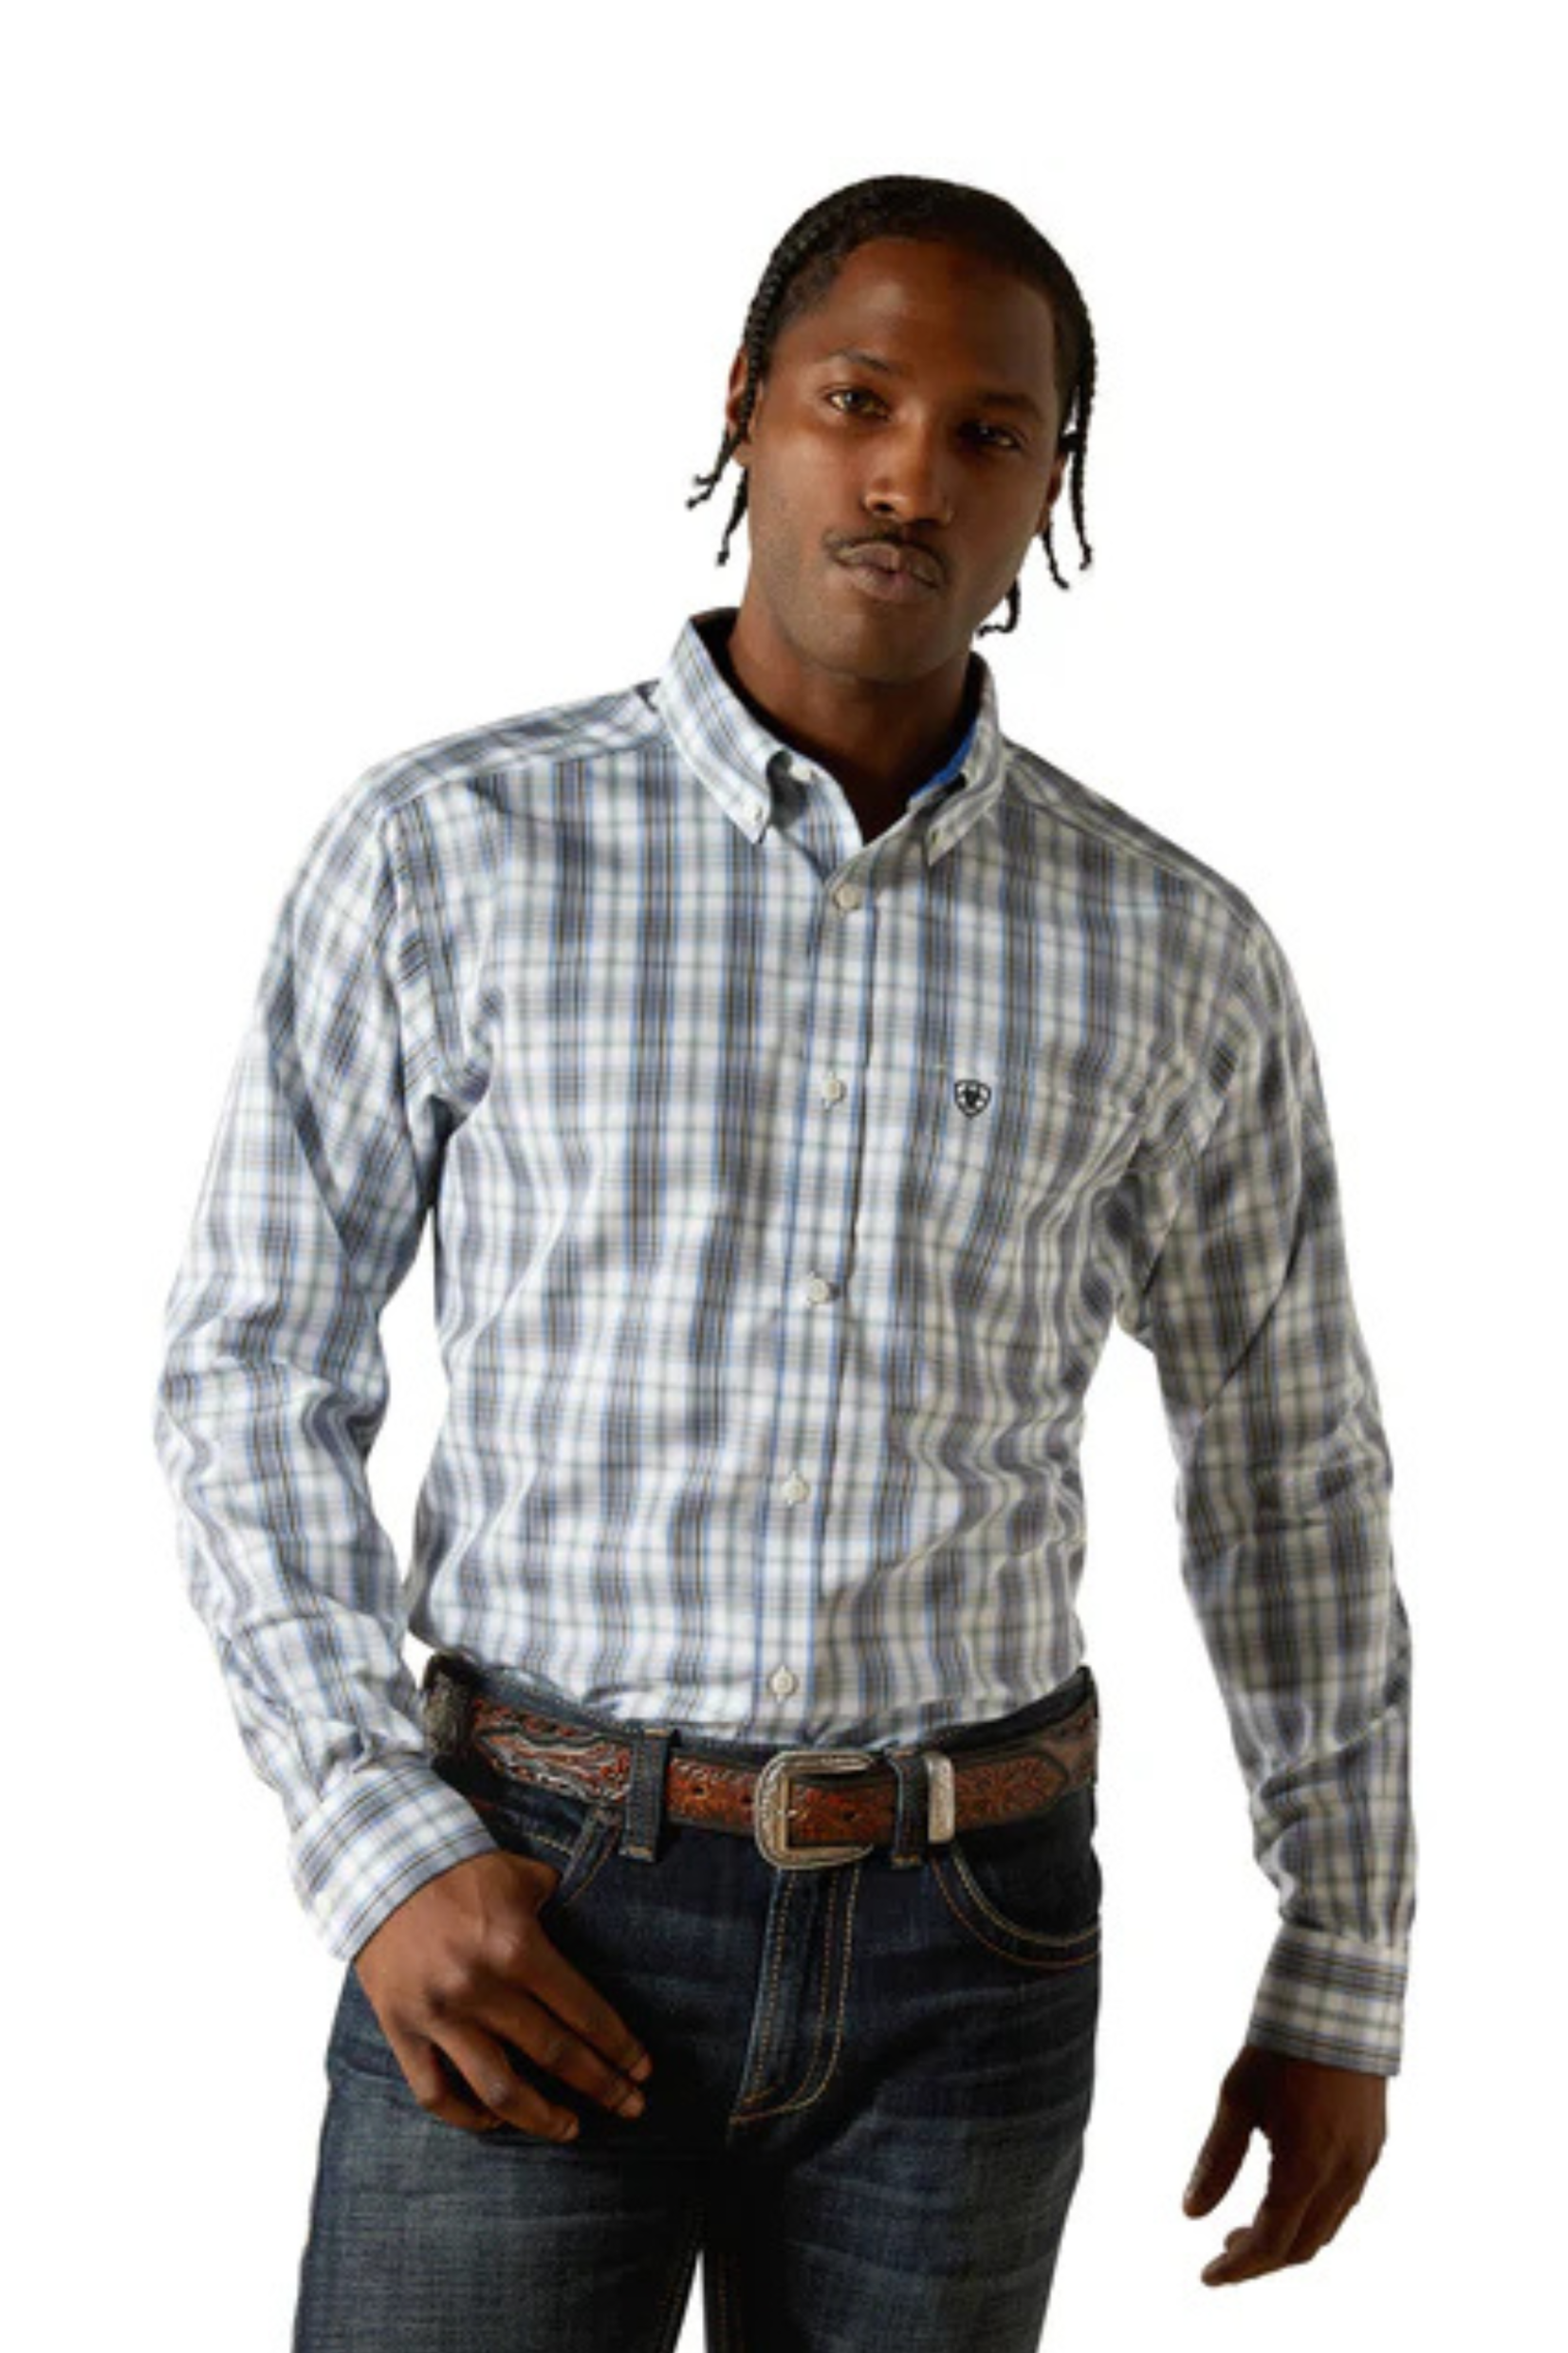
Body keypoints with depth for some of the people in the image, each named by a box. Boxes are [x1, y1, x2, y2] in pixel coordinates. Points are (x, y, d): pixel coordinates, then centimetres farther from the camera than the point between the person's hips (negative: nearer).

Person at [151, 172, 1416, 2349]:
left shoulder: (1179, 954, 1)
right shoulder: (449, 850, -4)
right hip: (531, 1925, -2)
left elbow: (1291, 1474, 10)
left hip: (963, 1956, 2)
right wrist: (381, 1856, -11)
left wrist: (1346, 1979, 11)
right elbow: (257, 1373, 0)